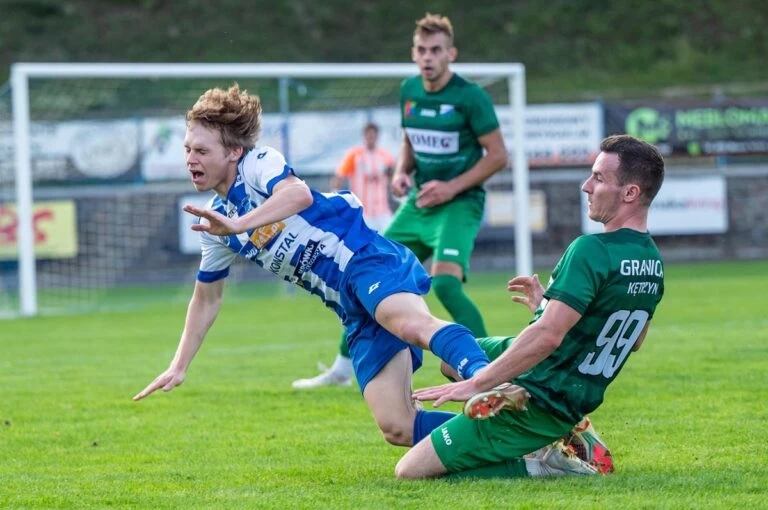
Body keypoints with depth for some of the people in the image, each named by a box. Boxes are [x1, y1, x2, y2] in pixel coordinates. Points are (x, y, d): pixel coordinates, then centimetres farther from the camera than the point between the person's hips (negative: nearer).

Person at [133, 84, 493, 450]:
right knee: (397, 428, -13)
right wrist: (178, 367, 28)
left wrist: (237, 225, -34)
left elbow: (298, 194, -26)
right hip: (354, 312, 6)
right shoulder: (213, 221, 19)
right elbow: (206, 299, 31)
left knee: (413, 325, -41)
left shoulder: (259, 163, -2)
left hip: (366, 259, -6)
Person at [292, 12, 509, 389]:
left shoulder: (470, 97, -14)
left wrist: (451, 188, -18)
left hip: (459, 204, -7)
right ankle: (342, 368, 25)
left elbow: (498, 155, -12)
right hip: (417, 203, 7)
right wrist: (401, 171, 0)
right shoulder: (409, 91, 5)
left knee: (445, 283, -28)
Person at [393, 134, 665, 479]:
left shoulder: (592, 250, -24)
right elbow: (634, 341, 19)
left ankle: (537, 465, -7)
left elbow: (547, 336, -30)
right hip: (576, 404, 9)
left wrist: (474, 385, -24)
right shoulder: (653, 264, 4)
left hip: (536, 399, -9)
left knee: (410, 471, -6)